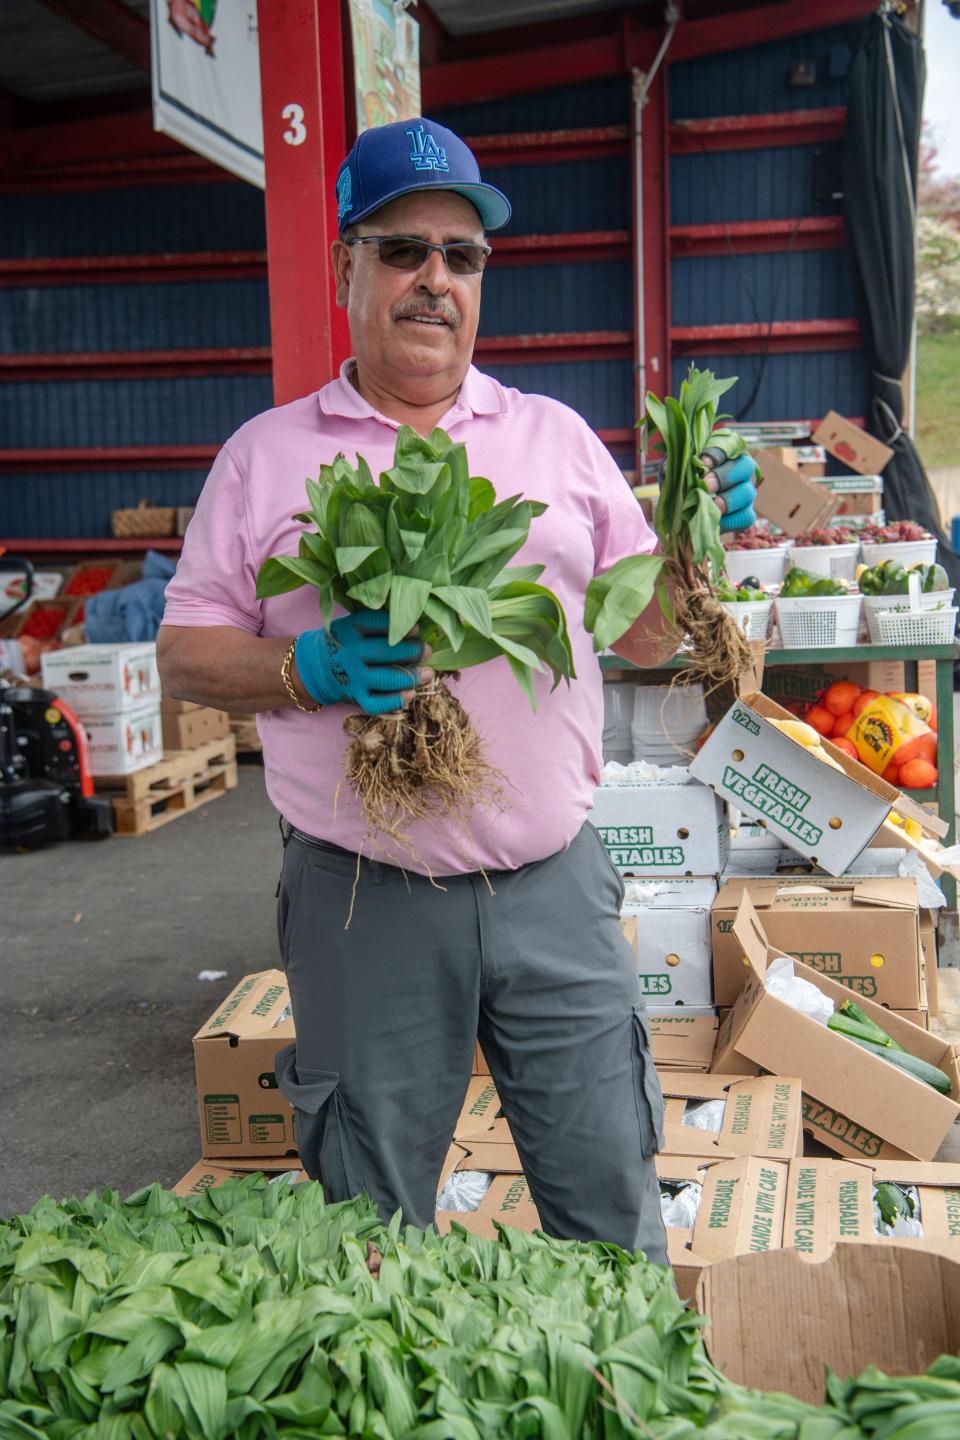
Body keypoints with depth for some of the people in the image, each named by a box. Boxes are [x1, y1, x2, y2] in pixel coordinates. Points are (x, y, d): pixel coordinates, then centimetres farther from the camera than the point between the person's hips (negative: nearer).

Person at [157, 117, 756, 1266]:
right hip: (363, 901, -1)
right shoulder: (266, 455, 5)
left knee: (611, 1205, 12)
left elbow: (635, 633, 12)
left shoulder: (556, 436, 10)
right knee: (369, 1234, 15)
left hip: (554, 885, 2)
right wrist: (307, 671, -15)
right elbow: (184, 651, 4)